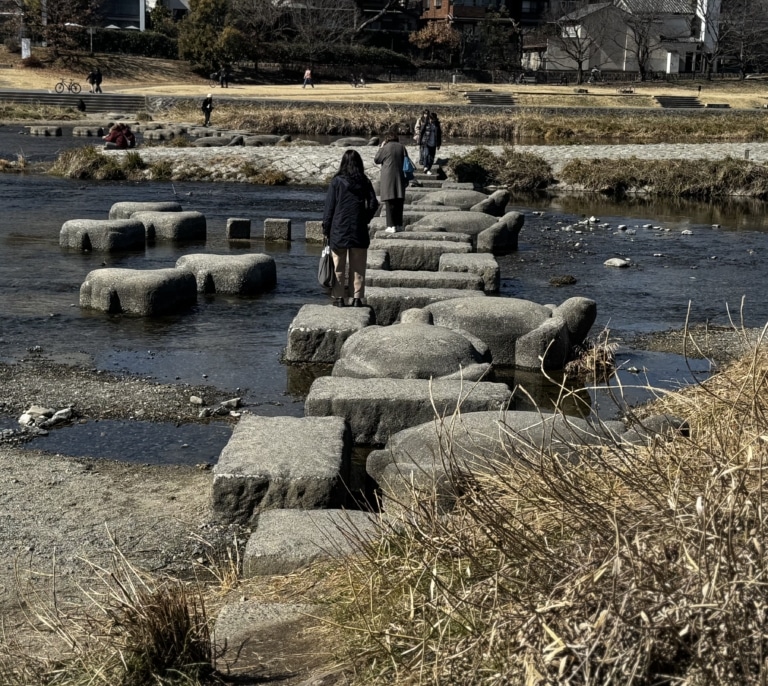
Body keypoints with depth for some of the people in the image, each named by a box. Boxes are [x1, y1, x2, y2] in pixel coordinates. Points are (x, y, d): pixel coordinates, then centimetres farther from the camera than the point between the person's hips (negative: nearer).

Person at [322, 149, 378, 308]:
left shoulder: (337, 182, -5)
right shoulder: (365, 182, 0)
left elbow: (329, 207, -4)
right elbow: (373, 204, -2)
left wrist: (326, 229, 3)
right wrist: (364, 220, 12)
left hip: (339, 231, -1)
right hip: (359, 231, 2)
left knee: (339, 267, 6)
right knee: (358, 268, 8)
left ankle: (339, 298, 7)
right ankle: (357, 298, 6)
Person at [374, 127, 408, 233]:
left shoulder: (385, 148, -10)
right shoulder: (402, 147, 3)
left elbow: (376, 160, 2)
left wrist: (380, 148, 11)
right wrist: (406, 179, 15)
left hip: (388, 179, -4)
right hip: (400, 178, 4)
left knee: (390, 202, -1)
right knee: (399, 202, 10)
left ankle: (391, 225, -4)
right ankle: (399, 224, 14)